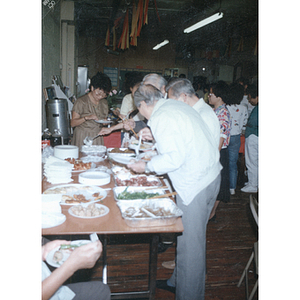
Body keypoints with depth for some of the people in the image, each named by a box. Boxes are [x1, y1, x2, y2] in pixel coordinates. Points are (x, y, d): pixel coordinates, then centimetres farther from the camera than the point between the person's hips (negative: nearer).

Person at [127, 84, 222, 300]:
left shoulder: (160, 118, -16)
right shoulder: (175, 104, 11)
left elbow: (174, 158, -23)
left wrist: (146, 167, -9)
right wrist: (155, 135, 23)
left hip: (194, 184, -10)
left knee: (190, 244, 2)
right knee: (193, 237, 21)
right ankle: (178, 280, 39)